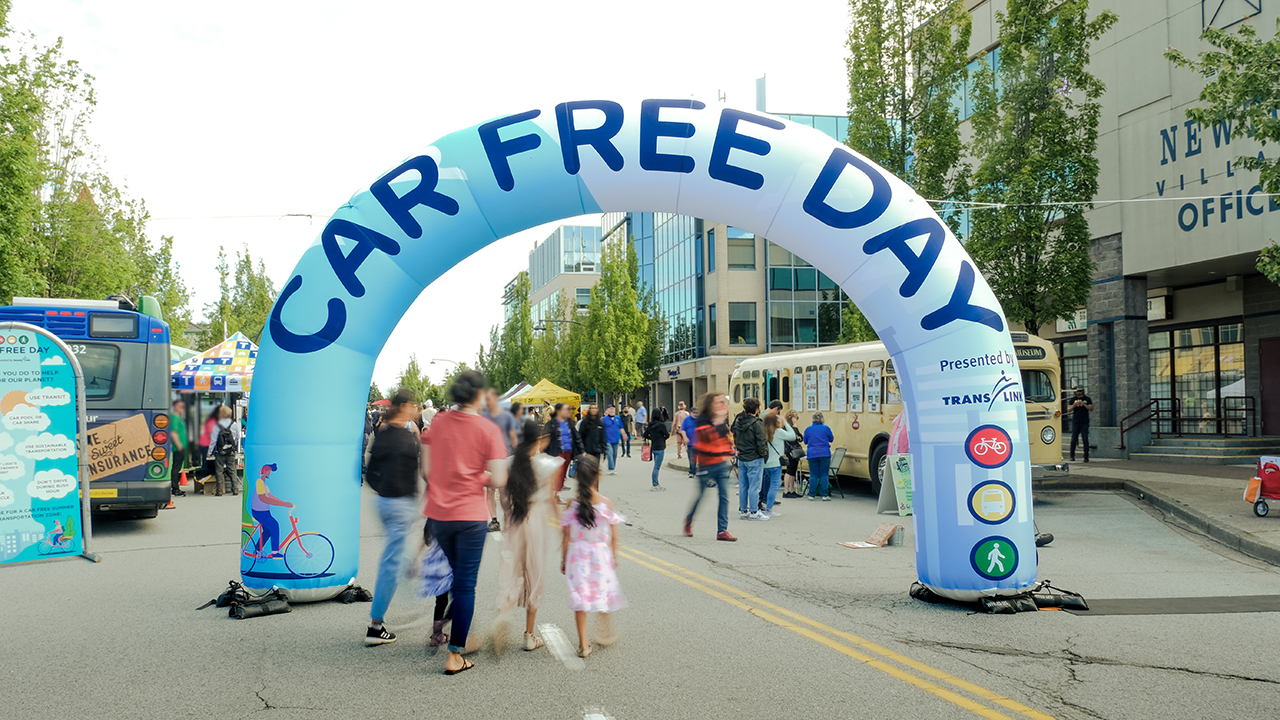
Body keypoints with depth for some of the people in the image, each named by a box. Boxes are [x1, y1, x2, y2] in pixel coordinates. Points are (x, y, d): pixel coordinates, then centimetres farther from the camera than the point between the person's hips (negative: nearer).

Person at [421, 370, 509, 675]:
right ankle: (455, 655, 6)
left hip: (438, 513, 4)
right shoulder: (488, 429, -11)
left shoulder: (437, 423, 0)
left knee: (456, 576, 25)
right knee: (466, 584, 4)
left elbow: (426, 470, 1)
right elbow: (498, 480, -14)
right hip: (471, 515, -4)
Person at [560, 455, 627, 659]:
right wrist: (614, 557, 11)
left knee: (580, 598, 7)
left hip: (578, 556, 0)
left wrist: (563, 560, 8)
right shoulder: (606, 503, -10)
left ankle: (583, 644, 10)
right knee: (603, 594, 19)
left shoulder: (571, 505, -10)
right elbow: (613, 536, -3)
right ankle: (604, 632, 32)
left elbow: (566, 537, -4)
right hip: (601, 555, 0)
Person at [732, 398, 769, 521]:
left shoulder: (738, 421, 5)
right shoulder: (757, 424, -17)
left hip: (741, 458, 7)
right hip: (754, 459, -7)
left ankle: (743, 510, 18)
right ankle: (753, 512, 2)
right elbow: (761, 443, -15)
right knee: (754, 486, -1)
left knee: (743, 485, 12)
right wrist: (764, 454, -3)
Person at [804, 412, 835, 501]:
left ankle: (812, 495, 8)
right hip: (824, 454, -1)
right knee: (824, 475, 2)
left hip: (812, 455, 1)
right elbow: (831, 440, 11)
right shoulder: (826, 428, -3)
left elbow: (805, 442, 13)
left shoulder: (808, 429, 1)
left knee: (813, 475, 7)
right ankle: (825, 495, 0)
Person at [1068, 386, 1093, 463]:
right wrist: (1074, 404, -12)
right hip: (1075, 422, 1)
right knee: (1074, 439, 0)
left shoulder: (1087, 399, 8)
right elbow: (1069, 409, 5)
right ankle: (1072, 456, 9)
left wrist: (1084, 404, -12)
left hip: (1084, 422, -1)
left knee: (1085, 440, -4)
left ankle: (1086, 457, -1)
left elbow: (1091, 409, 1)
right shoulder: (1073, 399, 11)